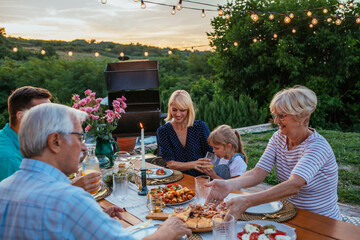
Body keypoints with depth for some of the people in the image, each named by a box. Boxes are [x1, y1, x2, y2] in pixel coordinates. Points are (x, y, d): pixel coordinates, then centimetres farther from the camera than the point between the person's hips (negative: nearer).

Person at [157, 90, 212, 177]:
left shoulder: (200, 126, 0)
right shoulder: (163, 131, 0)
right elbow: (170, 163, -6)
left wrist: (207, 166, -22)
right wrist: (193, 164, -23)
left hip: (201, 177, -1)